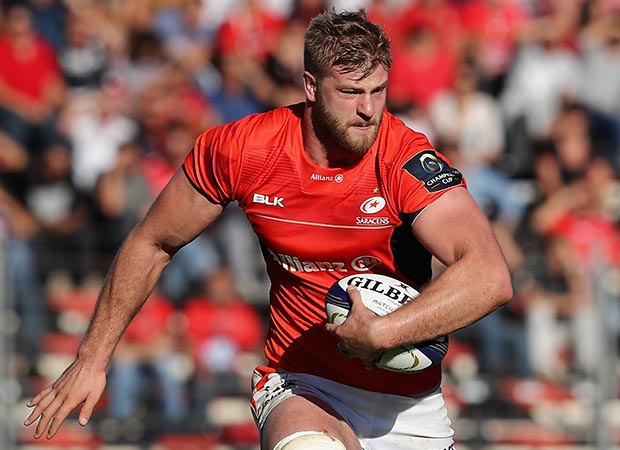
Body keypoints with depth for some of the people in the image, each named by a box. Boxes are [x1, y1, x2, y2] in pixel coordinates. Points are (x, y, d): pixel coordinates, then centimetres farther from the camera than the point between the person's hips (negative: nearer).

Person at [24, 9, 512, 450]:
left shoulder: (407, 160, -18)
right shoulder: (243, 149, -9)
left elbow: (491, 278, -30)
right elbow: (153, 244, 8)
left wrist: (379, 334, -35)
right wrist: (93, 358, 11)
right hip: (301, 387, -1)